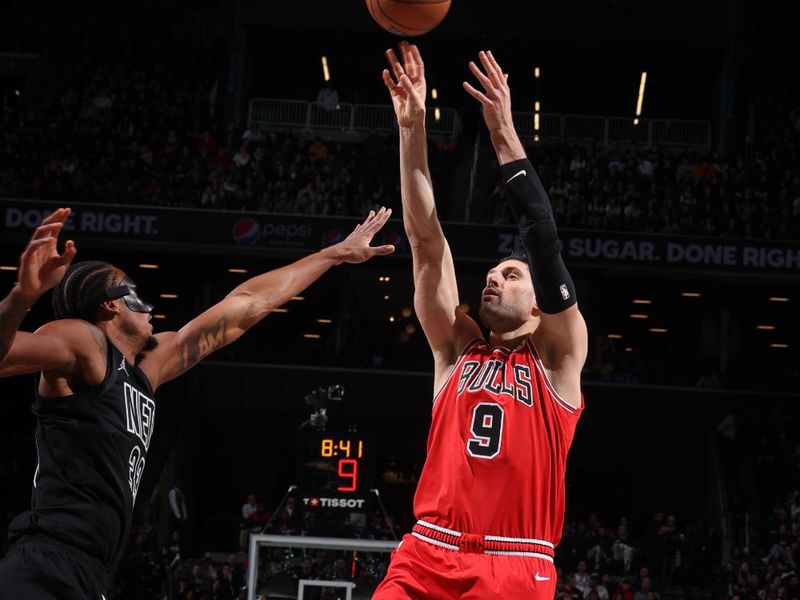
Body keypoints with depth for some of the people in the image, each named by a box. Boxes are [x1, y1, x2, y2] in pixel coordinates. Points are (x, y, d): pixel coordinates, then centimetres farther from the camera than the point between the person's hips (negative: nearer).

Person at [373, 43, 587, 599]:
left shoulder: (557, 356, 8)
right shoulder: (457, 348, 15)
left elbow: (547, 247, -4)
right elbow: (426, 241, 9)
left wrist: (505, 136, -9)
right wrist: (413, 130, 1)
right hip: (426, 555, 3)